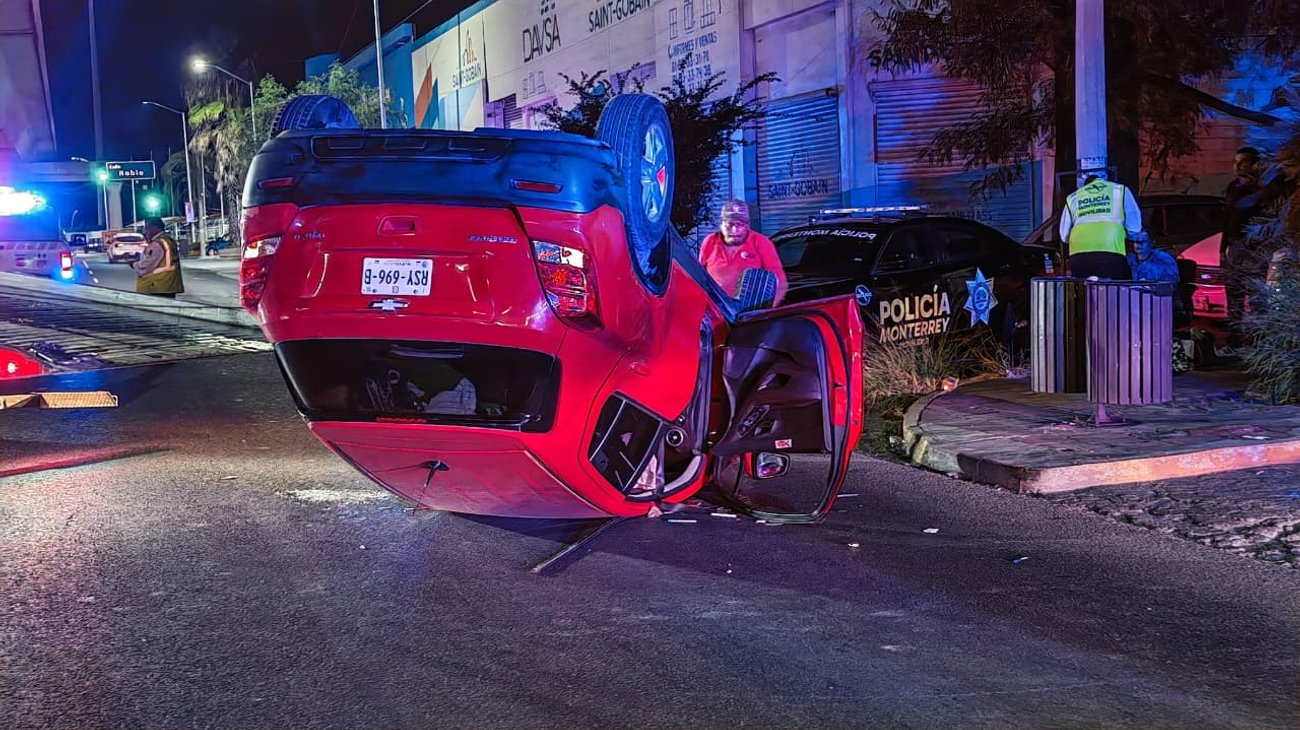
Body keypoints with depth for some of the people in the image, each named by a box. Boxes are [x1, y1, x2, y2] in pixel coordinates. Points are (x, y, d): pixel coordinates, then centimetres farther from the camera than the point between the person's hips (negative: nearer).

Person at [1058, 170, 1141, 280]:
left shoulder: (1073, 197, 21)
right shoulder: (1120, 190, 15)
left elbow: (1064, 236, 21)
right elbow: (1134, 228, 13)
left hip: (1078, 254, 2)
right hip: (1111, 253, -2)